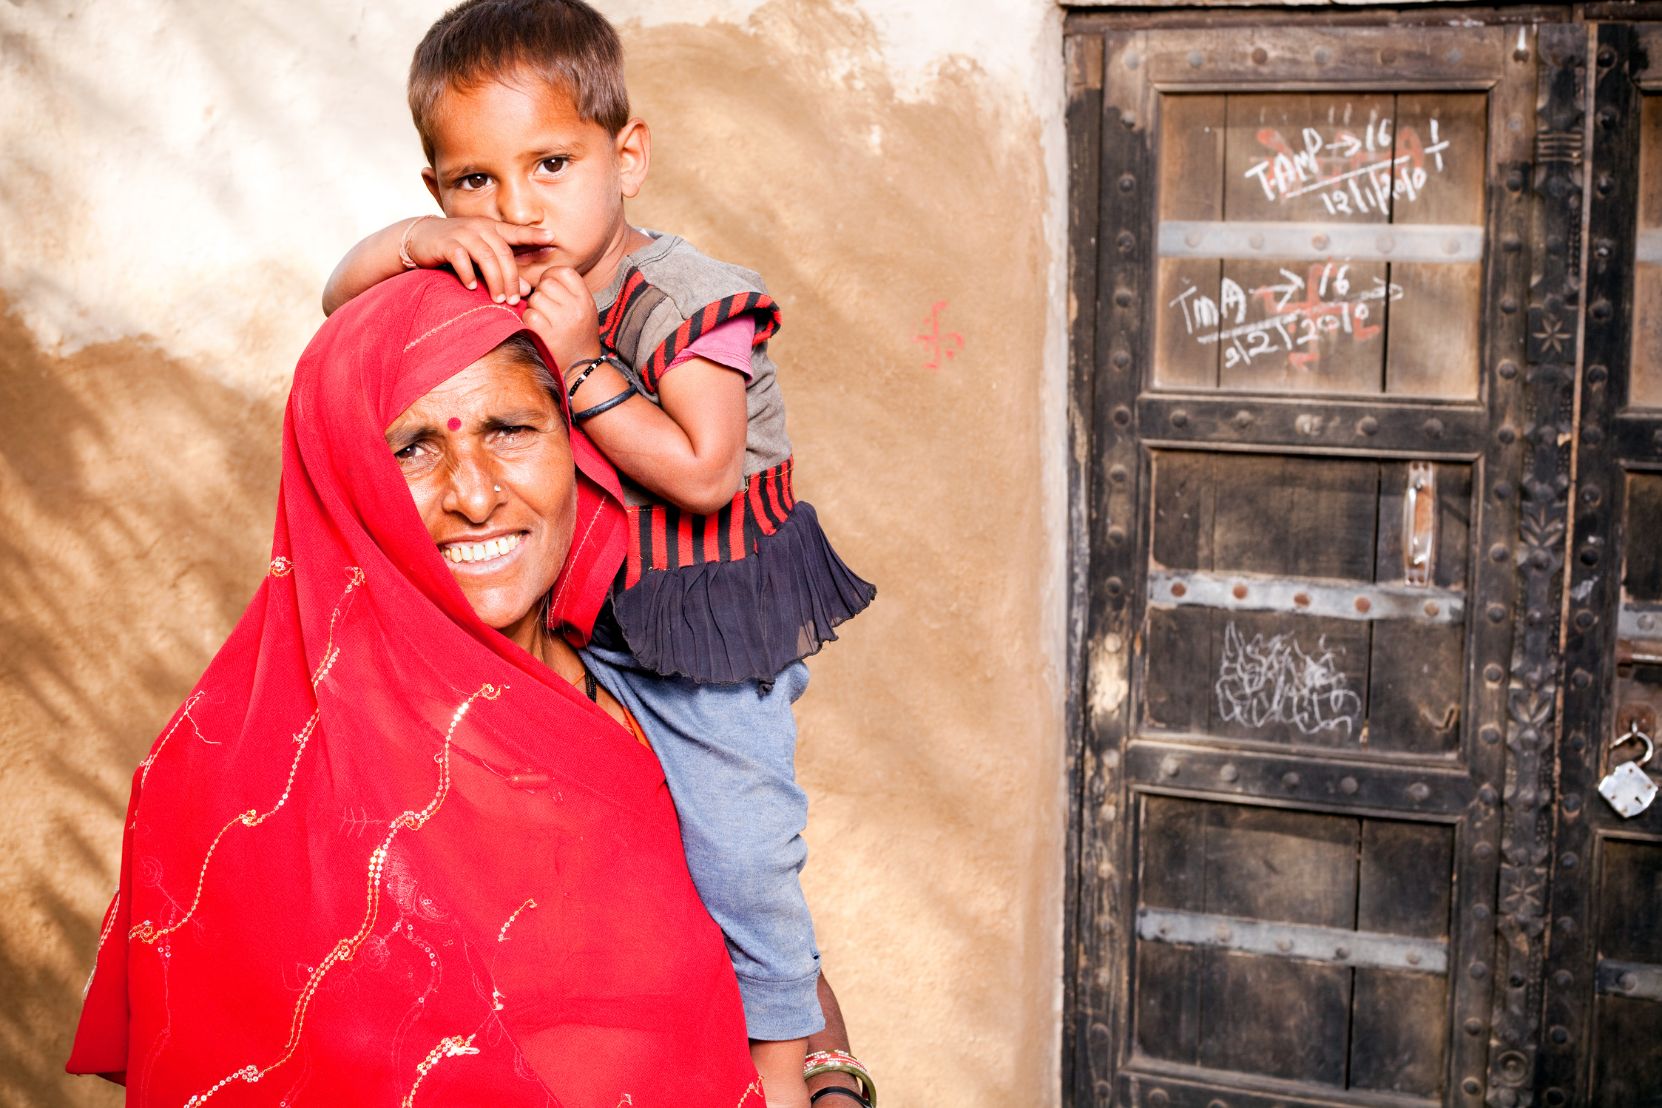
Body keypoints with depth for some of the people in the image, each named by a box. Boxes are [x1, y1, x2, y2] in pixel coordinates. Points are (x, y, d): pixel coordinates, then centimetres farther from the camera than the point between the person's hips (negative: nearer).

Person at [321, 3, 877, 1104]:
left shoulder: (687, 301, -23)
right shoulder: (496, 283, -5)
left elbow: (701, 473, -30)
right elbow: (344, 301, -1)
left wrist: (583, 368, -34)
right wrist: (412, 243, -22)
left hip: (712, 617, -6)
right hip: (581, 610, 6)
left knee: (735, 853, -2)